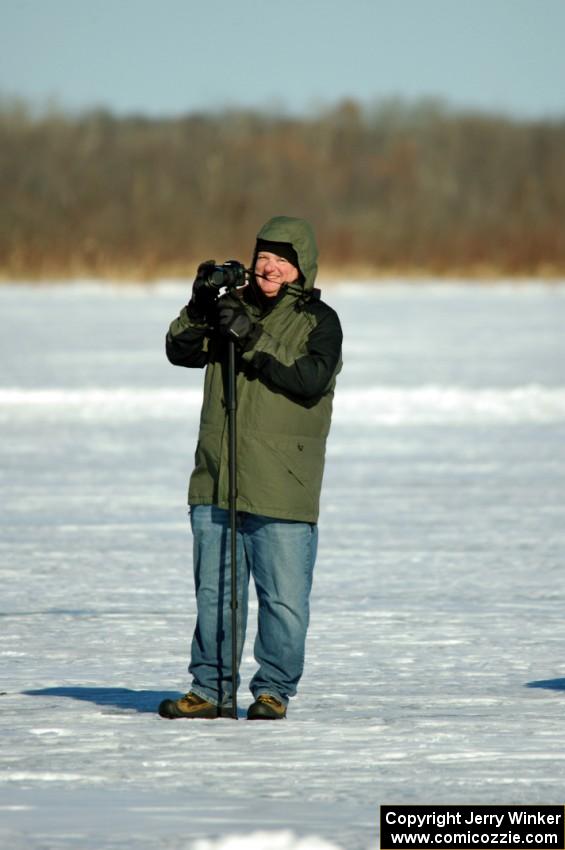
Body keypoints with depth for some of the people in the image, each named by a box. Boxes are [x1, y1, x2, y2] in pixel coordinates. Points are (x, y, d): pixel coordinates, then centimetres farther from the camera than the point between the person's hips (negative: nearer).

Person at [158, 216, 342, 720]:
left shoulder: (319, 321, -2)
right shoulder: (234, 307, 11)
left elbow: (310, 380, -18)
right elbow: (182, 352, 5)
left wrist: (253, 339, -23)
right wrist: (199, 310, -13)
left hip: (283, 488, -5)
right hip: (217, 482, 5)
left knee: (284, 598, -3)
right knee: (214, 592, 10)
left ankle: (273, 691, 7)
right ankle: (211, 689, 17)